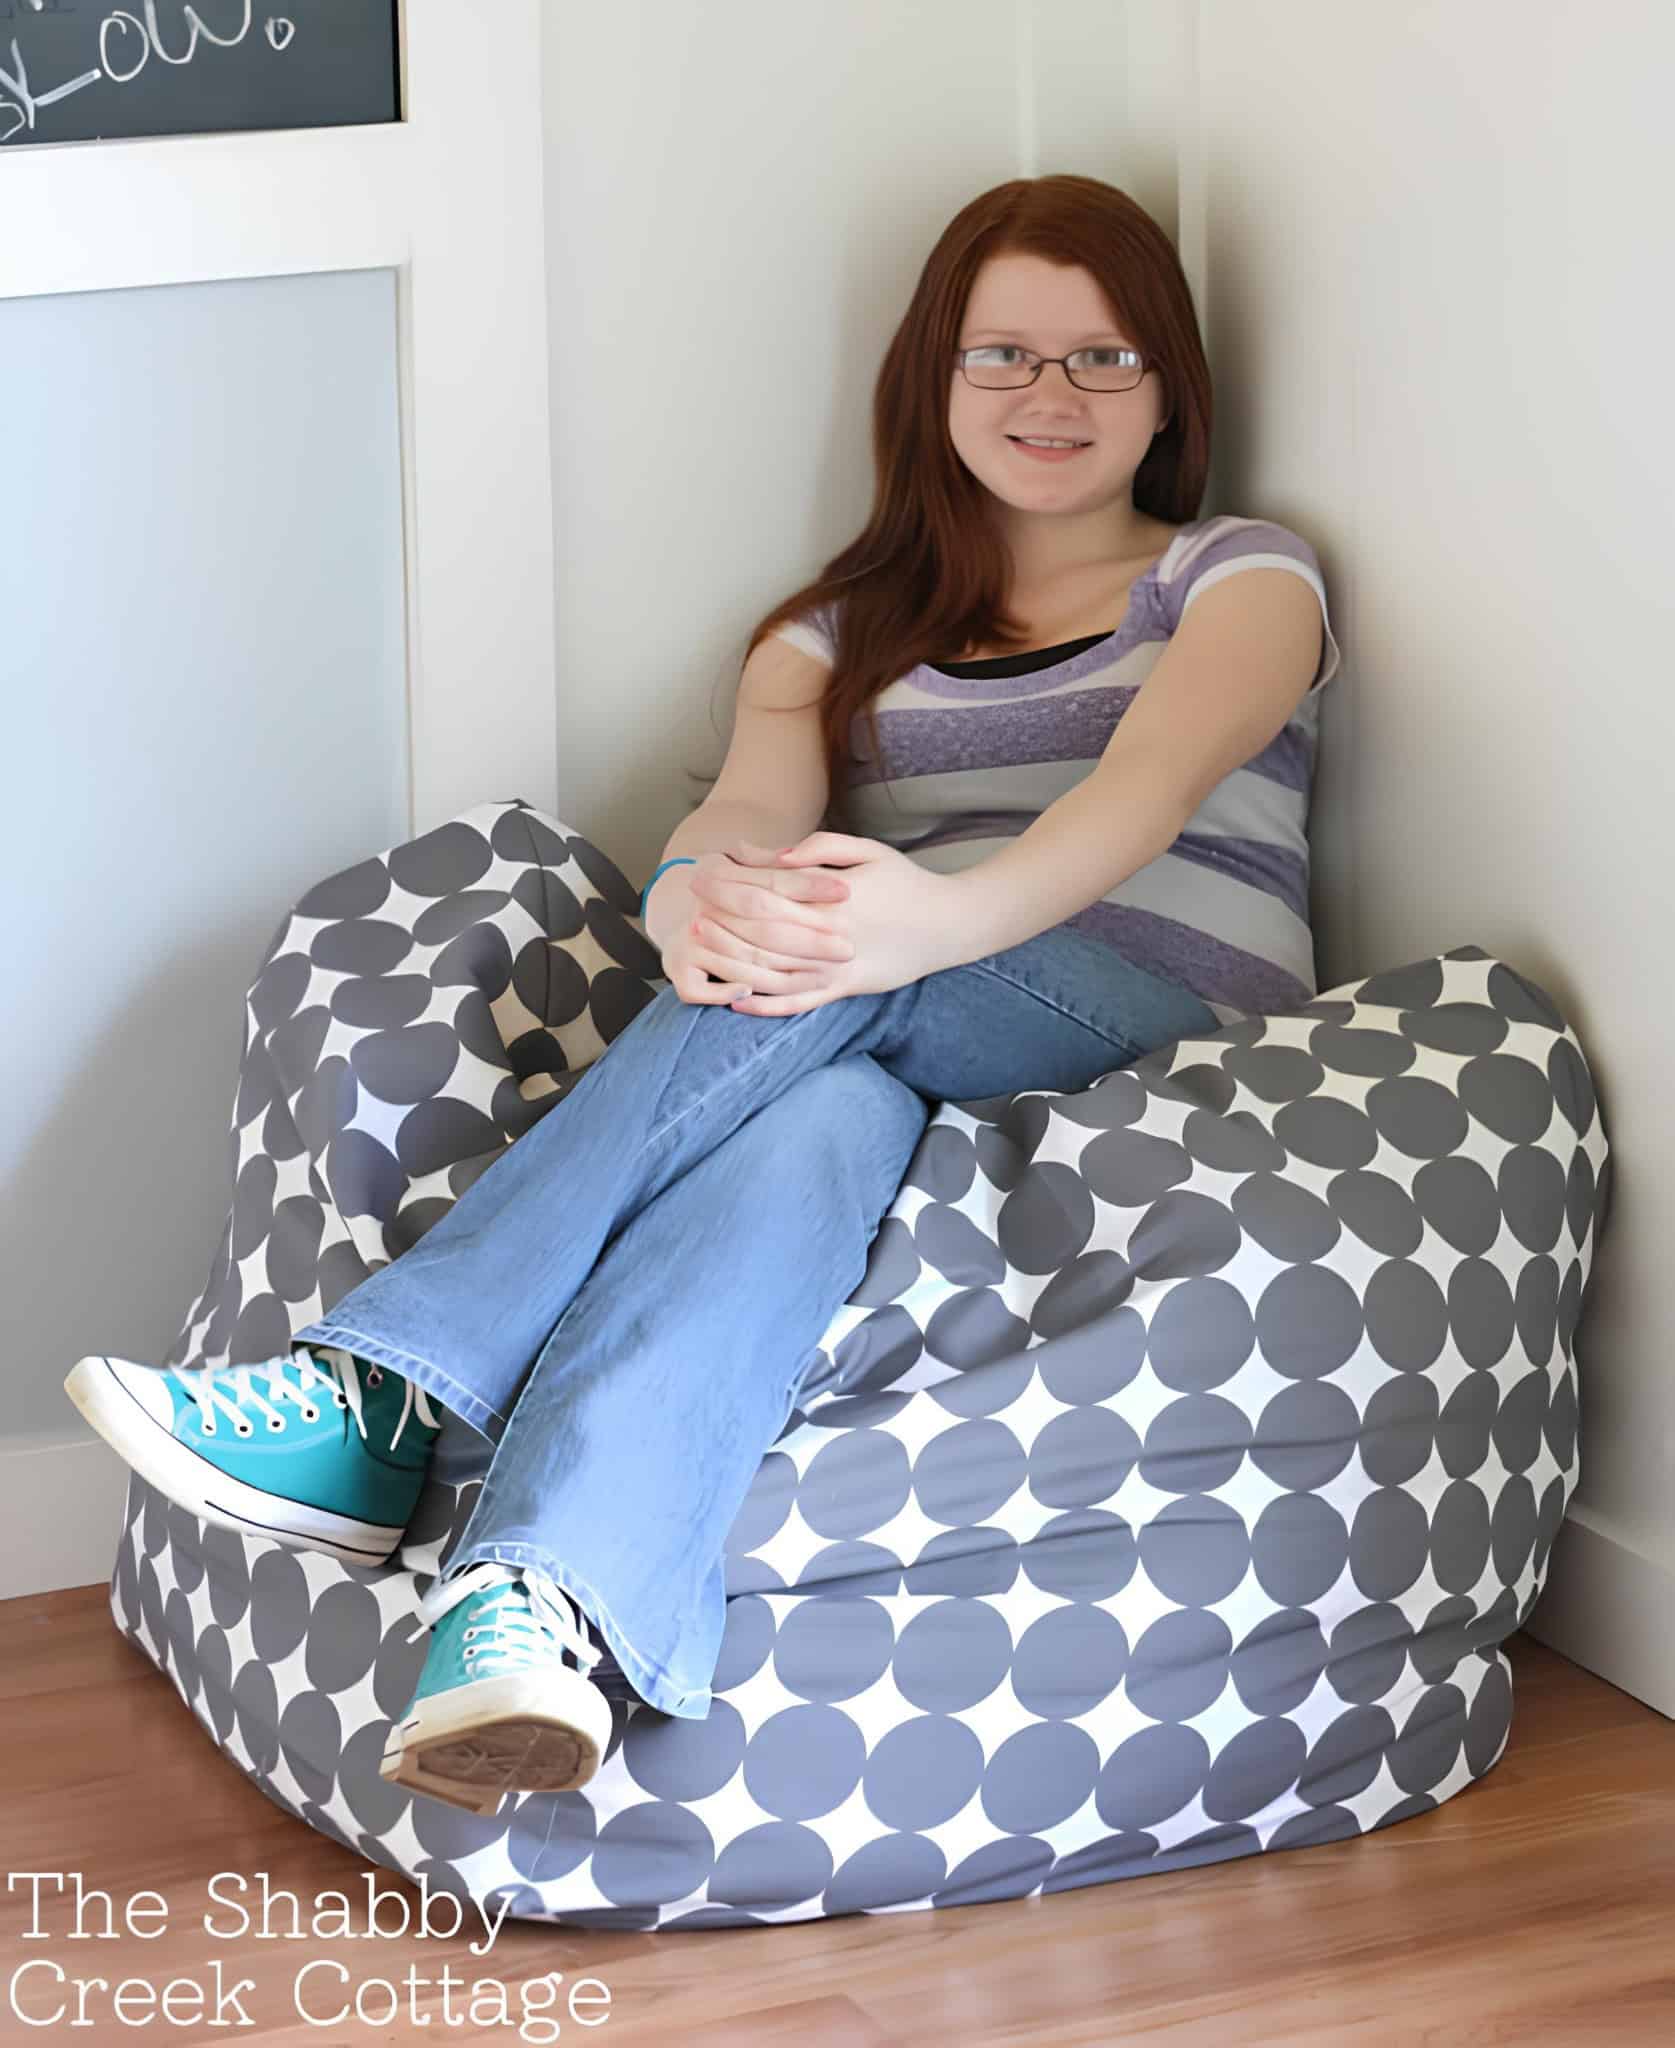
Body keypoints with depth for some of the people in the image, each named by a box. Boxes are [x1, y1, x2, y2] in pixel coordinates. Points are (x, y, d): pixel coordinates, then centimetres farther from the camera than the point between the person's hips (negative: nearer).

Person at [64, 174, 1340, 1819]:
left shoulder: (1241, 578, 14)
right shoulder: (844, 629, 24)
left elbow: (1151, 787, -10)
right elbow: (755, 806, 1)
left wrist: (942, 918, -33)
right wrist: (696, 894, -28)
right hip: (903, 1062, 2)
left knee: (833, 966, -33)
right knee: (814, 1119, -37)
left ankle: (382, 1398, -42)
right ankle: (532, 1618, -60)